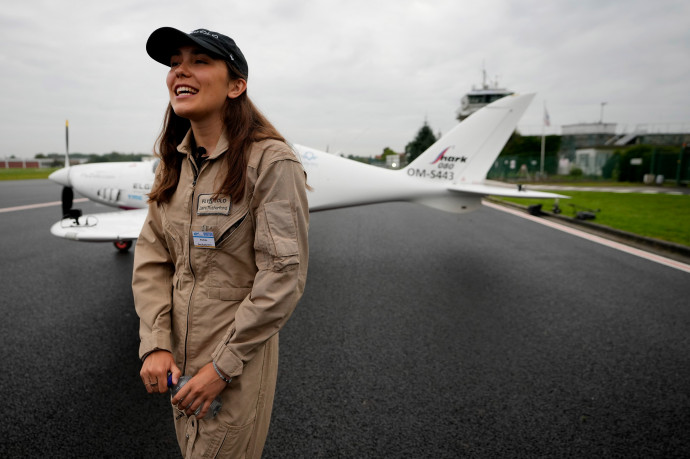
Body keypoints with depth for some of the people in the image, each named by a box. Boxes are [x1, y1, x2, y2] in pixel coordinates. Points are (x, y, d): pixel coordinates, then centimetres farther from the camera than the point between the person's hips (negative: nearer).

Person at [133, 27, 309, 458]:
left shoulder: (272, 162, -18)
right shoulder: (175, 163, 4)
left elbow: (284, 276, -21)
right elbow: (151, 260, 3)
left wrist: (223, 365, -17)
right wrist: (156, 344, -7)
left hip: (237, 360, -6)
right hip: (179, 355, 7)